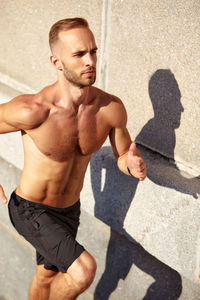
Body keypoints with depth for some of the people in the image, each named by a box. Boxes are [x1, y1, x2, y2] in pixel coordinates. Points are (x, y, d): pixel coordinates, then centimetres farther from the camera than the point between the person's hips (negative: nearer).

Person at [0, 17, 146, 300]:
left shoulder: (112, 108, -16)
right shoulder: (33, 111, -31)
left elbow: (123, 157, 0)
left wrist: (133, 164, -23)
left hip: (69, 210, 6)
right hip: (30, 210, -5)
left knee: (46, 276, 26)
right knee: (84, 271, -23)